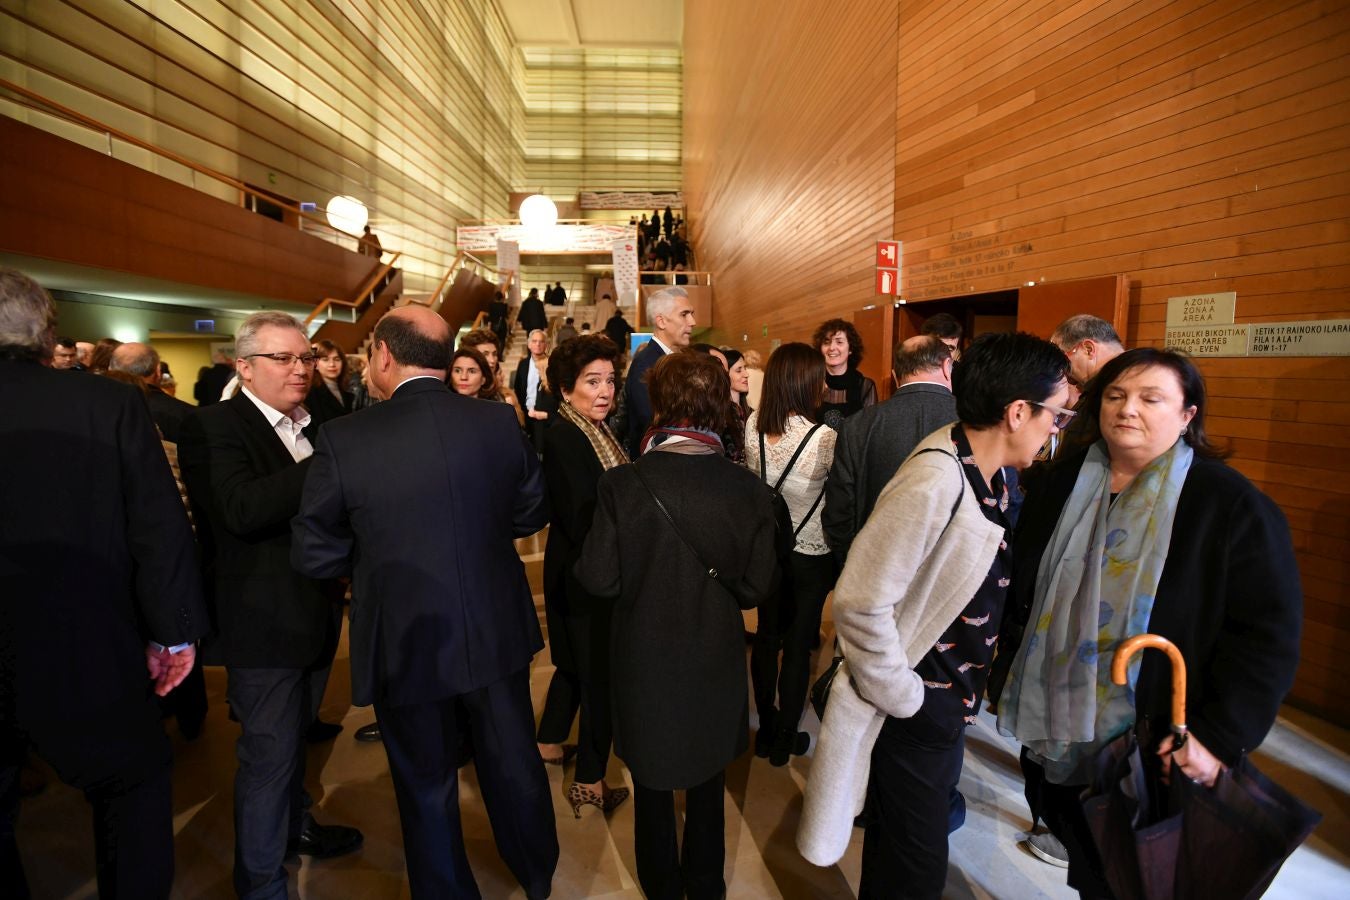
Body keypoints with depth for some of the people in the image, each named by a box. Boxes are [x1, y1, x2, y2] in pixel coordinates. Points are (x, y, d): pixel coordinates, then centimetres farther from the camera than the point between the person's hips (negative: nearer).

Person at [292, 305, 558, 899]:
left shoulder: (343, 438, -17)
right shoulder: (499, 422, -11)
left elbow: (315, 555, -10)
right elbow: (532, 514, 0)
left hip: (408, 646, -2)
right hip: (497, 633, 3)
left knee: (427, 787, 20)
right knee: (513, 762, 24)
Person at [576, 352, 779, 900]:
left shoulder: (623, 484, -22)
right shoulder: (749, 489, -17)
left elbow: (598, 579, -16)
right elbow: (756, 588, -11)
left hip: (644, 659, -1)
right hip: (717, 661, 2)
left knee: (653, 781, 24)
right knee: (707, 782, 25)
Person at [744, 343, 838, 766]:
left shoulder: (752, 426, -9)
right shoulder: (824, 437, -24)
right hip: (810, 555, -4)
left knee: (767, 636, 18)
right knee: (799, 644, 12)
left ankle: (766, 730, 34)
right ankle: (785, 738, 28)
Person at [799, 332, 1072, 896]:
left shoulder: (986, 470, -1)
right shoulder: (933, 485, -29)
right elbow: (859, 603, -29)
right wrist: (905, 699, -18)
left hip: (950, 701, 8)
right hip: (917, 710, -8)